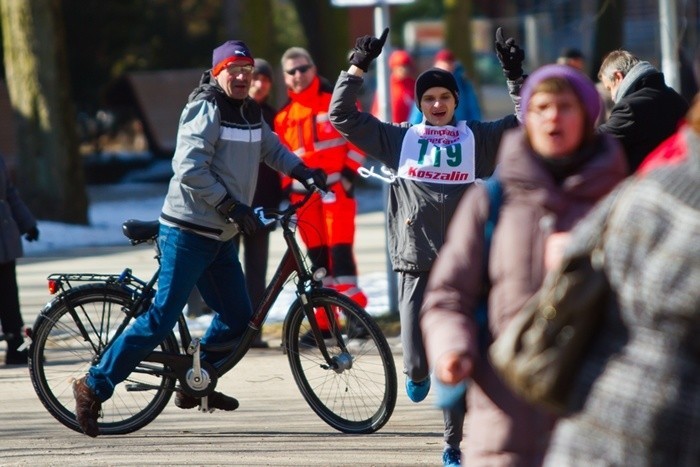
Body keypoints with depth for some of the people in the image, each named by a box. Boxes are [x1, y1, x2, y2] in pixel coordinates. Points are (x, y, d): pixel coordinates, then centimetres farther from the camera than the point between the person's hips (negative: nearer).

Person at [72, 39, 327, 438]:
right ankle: (95, 386, -5)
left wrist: (303, 171, 10)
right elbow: (190, 167, -22)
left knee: (238, 316, 10)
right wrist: (231, 206, -22)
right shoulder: (206, 109, -14)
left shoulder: (251, 112, 12)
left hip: (222, 236, 9)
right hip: (189, 232, -9)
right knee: (163, 318, -11)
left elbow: (271, 148, 27)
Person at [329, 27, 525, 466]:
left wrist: (516, 76, -7)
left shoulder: (476, 139, 9)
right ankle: (418, 375, 31)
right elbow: (343, 116, 7)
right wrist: (357, 68, -1)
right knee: (417, 360, -7)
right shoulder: (400, 138, 9)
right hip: (415, 265, 0)